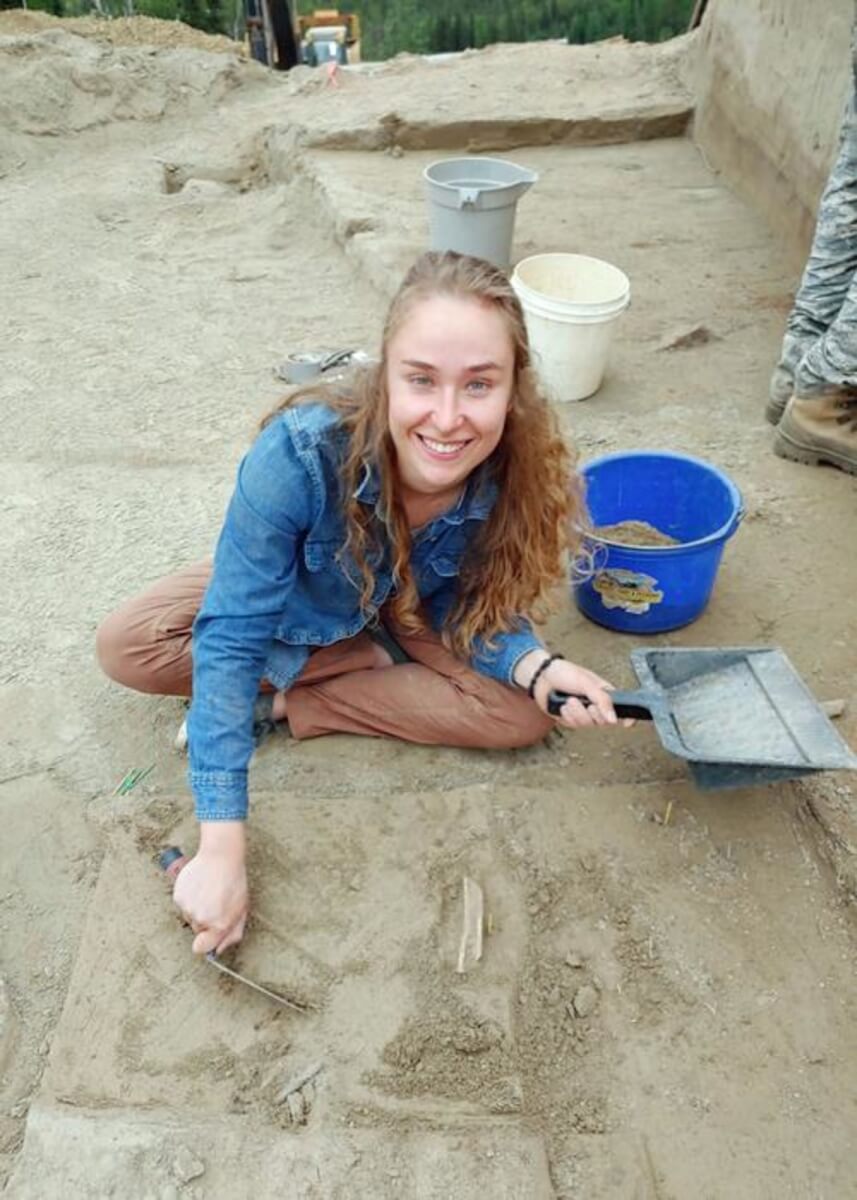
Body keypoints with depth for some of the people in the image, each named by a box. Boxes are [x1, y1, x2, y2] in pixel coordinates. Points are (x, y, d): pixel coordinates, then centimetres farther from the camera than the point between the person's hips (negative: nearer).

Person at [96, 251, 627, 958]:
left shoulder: (519, 473, -31)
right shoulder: (300, 453, -40)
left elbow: (473, 609, -15)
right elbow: (231, 638, -36)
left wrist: (536, 666, -38)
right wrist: (221, 851, -36)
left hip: (413, 608, 2)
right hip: (299, 600, -1)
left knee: (524, 715, -20)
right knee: (127, 647, -20)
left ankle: (280, 705, -11)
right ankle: (390, 668, -10)